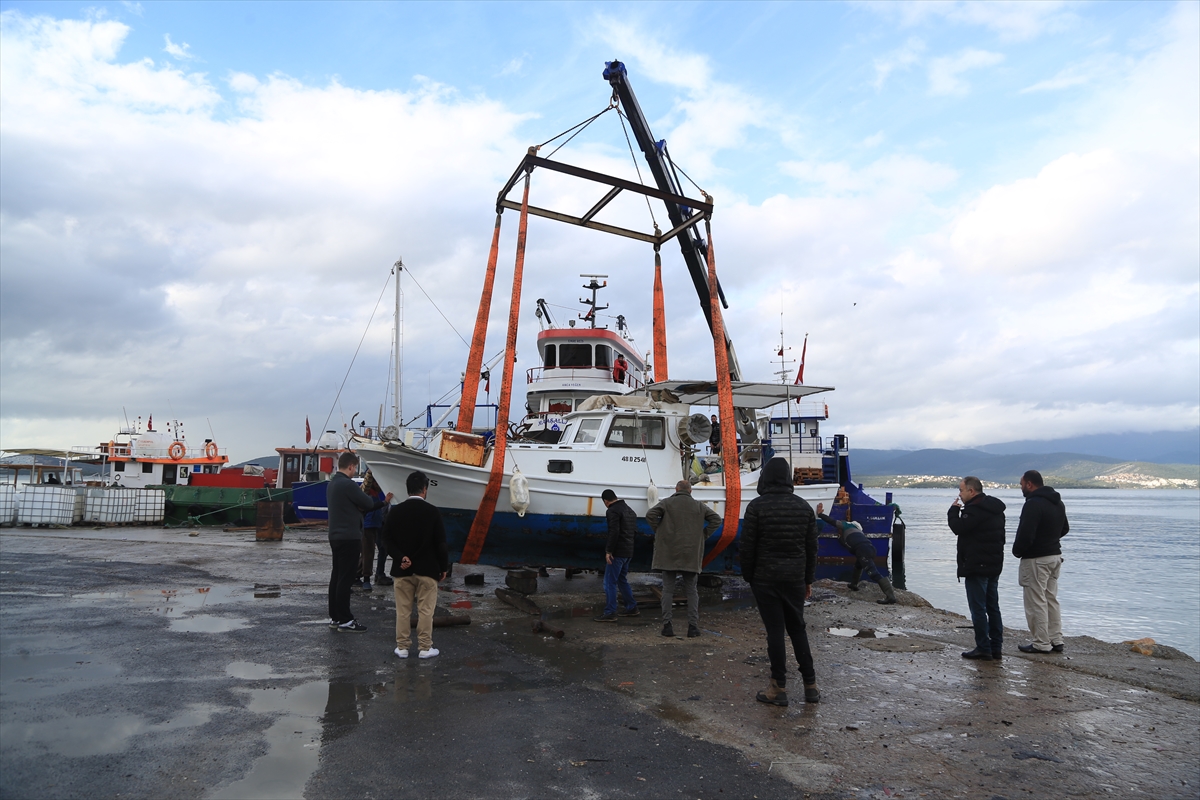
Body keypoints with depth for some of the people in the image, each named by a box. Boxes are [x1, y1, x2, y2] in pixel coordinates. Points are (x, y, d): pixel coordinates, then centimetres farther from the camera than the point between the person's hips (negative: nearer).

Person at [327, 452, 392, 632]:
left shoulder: (332, 484, 14)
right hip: (349, 537, -10)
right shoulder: (348, 484, -19)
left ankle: (334, 617, 21)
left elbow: (363, 506, 15)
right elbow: (368, 504, -10)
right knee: (346, 578, -4)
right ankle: (344, 620, 1)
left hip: (336, 536, 10)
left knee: (336, 576, 14)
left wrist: (383, 502, 9)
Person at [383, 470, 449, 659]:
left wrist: (400, 557, -5)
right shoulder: (433, 512, -9)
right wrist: (444, 567, 3)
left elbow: (388, 540, -2)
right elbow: (440, 543, -7)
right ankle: (425, 648, 10)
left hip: (402, 569, 2)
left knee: (403, 610, 10)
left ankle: (402, 647, 16)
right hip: (427, 569, -2)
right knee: (426, 610, 5)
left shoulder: (396, 511, -1)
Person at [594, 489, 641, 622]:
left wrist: (608, 551, -19)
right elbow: (634, 530, 17)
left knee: (609, 582, -4)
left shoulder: (612, 511, -12)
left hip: (617, 552, -9)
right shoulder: (629, 509, 16)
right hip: (628, 551, 9)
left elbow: (614, 532, -22)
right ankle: (632, 608, 25)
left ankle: (609, 613, -4)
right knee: (622, 579, 21)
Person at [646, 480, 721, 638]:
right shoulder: (698, 505, 7)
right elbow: (716, 520, 4)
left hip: (669, 554, -1)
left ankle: (667, 625, 2)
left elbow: (650, 514, -12)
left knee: (668, 590, 5)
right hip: (691, 555, 1)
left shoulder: (667, 503, 1)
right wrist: (703, 535, 6)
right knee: (691, 591, 9)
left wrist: (659, 532, 0)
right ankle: (693, 627, 5)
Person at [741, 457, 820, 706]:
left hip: (765, 578, -4)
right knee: (797, 628, 15)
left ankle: (779, 688, 6)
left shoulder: (757, 506, -9)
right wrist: (808, 579, 16)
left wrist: (748, 577, 3)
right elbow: (812, 547, 8)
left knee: (775, 630, 1)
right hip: (795, 578, 4)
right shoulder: (804, 506, 4)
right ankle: (810, 685, 17)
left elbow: (748, 547, -9)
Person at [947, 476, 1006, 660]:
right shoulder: (995, 508, 14)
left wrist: (953, 510, -4)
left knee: (978, 608, -4)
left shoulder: (974, 508, -18)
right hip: (994, 565, 10)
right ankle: (996, 647, 19)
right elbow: (1000, 536, 20)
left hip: (977, 567, -10)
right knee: (993, 607, 14)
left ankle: (983, 648, -1)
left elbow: (958, 527, -20)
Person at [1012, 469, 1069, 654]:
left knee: (1036, 602, -2)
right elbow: (1064, 529, 23)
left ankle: (1041, 644, 2)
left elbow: (1025, 534, -25)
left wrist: (1017, 551, -8)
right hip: (1055, 555, 10)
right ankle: (1056, 641, 20)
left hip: (1036, 559, -9)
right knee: (1051, 599, 16)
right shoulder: (1058, 502, 12)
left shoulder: (1033, 504, -20)